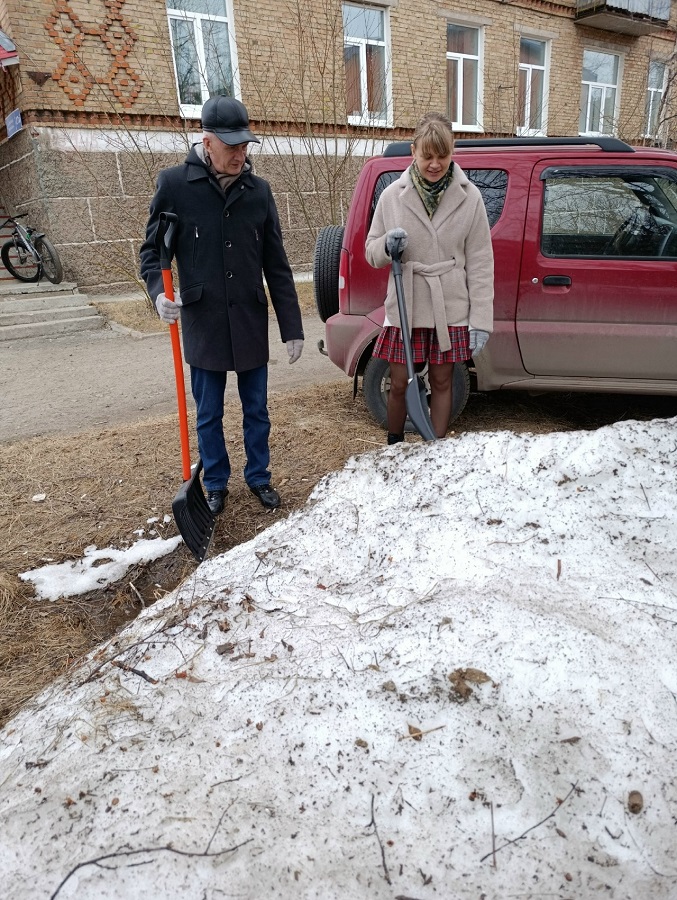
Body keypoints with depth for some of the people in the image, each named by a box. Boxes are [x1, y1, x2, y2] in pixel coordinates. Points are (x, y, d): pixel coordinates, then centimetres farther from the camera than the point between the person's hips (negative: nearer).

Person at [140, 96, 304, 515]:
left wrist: (292, 328, 2)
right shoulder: (175, 184, -4)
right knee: (209, 414, 11)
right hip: (203, 324, -1)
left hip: (251, 324, 2)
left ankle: (259, 476, 33)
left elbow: (276, 266, 4)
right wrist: (160, 291, -19)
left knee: (256, 410, 13)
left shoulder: (258, 190, 2)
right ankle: (216, 484, 30)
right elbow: (152, 249, 3)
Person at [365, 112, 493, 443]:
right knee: (399, 385, 7)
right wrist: (387, 245, -17)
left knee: (441, 383, 11)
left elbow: (480, 263, -1)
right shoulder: (393, 195, -1)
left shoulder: (468, 197, -2)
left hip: (449, 309, 0)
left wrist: (481, 319, -6)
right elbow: (372, 252, 8)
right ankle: (394, 447, 31)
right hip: (405, 307, 0)